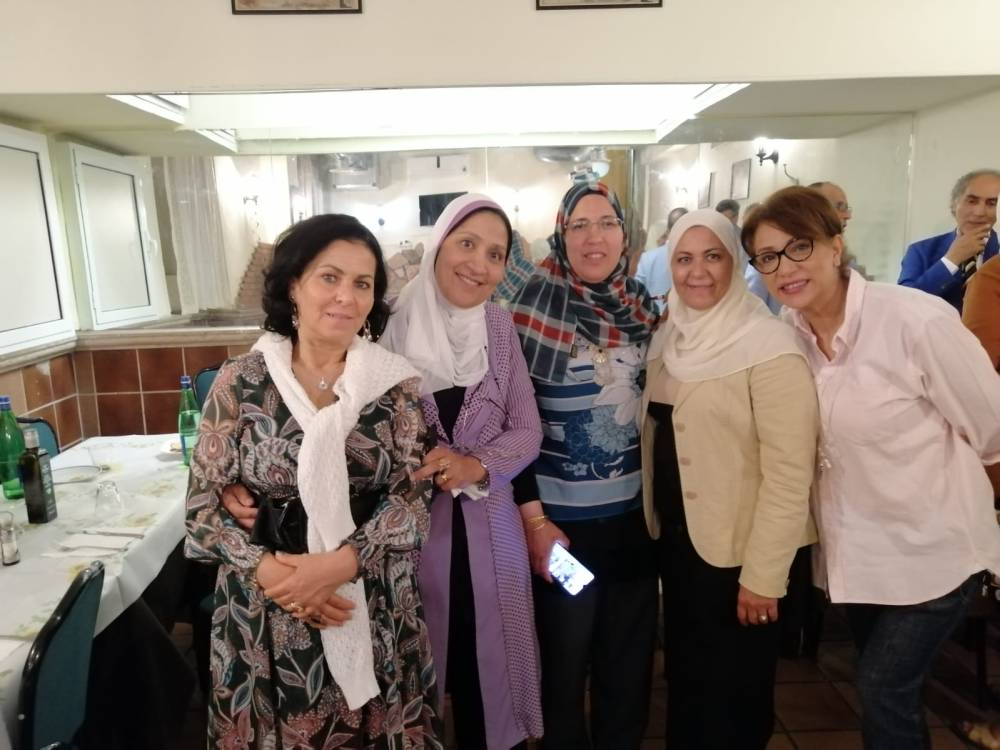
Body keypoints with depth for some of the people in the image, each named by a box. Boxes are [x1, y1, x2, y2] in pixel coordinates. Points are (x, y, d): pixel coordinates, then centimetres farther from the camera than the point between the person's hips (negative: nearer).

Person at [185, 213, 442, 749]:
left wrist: (339, 563, -21)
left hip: (373, 608, 1)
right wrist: (267, 570, -18)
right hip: (264, 611, 0)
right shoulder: (240, 381, -6)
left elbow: (413, 498, -8)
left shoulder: (396, 383, -5)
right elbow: (202, 505, -3)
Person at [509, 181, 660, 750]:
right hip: (562, 518, -4)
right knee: (565, 664, 12)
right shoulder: (535, 301, -11)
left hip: (635, 512, 5)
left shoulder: (643, 304, 4)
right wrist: (533, 517, -13)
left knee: (631, 662, 19)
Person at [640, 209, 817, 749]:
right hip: (676, 538, 7)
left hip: (737, 552, -6)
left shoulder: (769, 346, -18)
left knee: (731, 695, 13)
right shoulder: (669, 338, 5)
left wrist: (763, 574, -18)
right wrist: (653, 522, 9)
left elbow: (789, 472, -19)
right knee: (685, 678, 24)